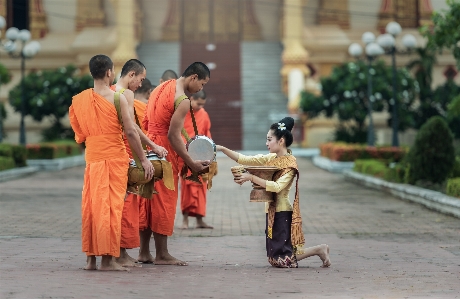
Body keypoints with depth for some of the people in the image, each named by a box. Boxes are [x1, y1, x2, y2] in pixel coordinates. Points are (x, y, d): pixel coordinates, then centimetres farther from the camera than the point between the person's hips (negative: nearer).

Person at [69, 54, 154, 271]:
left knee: (91, 205, 9)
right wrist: (143, 159, -5)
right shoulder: (117, 98, -9)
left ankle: (91, 257, 12)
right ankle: (108, 259, -2)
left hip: (92, 158, 5)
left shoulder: (79, 99, 6)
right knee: (111, 206, -2)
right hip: (114, 156, -5)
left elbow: (79, 134, 9)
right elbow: (130, 132, -11)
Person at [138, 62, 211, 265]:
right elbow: (173, 135, -20)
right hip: (164, 151, -9)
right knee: (164, 201, -2)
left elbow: (146, 122, 16)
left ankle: (144, 252, 17)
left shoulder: (163, 87, 13)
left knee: (149, 199, 12)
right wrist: (191, 163, -16)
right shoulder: (182, 100, -15)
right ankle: (162, 255, 3)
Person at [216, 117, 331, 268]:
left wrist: (251, 178, -28)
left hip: (283, 213, -8)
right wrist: (222, 149, -4)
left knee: (284, 261, -7)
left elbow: (277, 186, -26)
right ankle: (319, 250, 20)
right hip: (272, 211, 8)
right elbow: (244, 159, 5)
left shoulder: (290, 163, -13)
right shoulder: (270, 158, 8)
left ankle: (319, 250, 8)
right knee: (276, 259, 11)